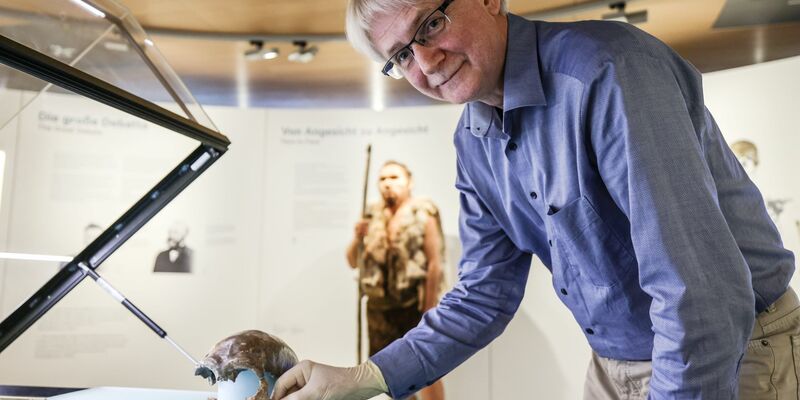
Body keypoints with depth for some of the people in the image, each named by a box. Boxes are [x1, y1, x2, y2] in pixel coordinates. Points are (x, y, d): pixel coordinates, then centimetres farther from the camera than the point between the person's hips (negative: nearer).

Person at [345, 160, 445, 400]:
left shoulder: (423, 213, -5)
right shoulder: (372, 217, 10)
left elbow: (435, 262, -12)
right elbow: (352, 262, 13)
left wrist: (430, 308, -17)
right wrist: (358, 238, -7)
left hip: (414, 305, -5)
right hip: (379, 306, 6)